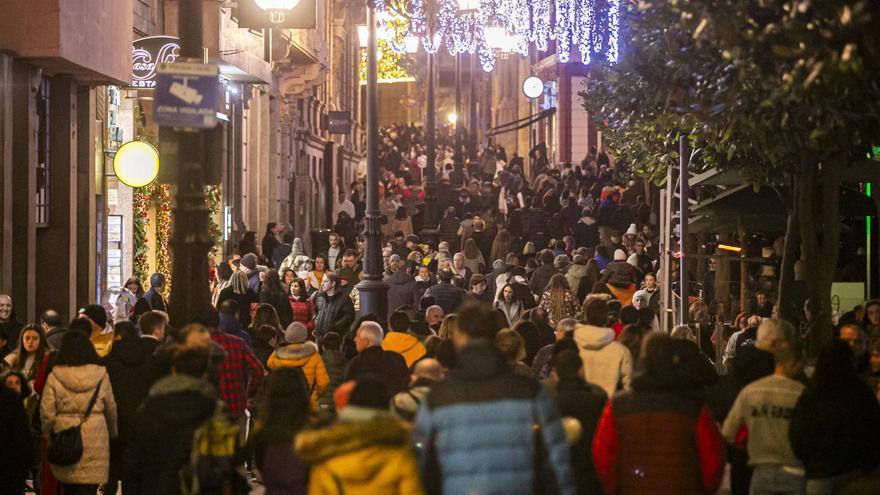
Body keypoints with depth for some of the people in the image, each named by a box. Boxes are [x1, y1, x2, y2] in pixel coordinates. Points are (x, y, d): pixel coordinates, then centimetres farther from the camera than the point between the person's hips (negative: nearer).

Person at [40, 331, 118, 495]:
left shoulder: (54, 377, -3)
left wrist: (48, 433, 14)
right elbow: (111, 409, 9)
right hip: (95, 441, -1)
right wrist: (113, 433, 25)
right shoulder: (101, 376, 0)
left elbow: (46, 413, -3)